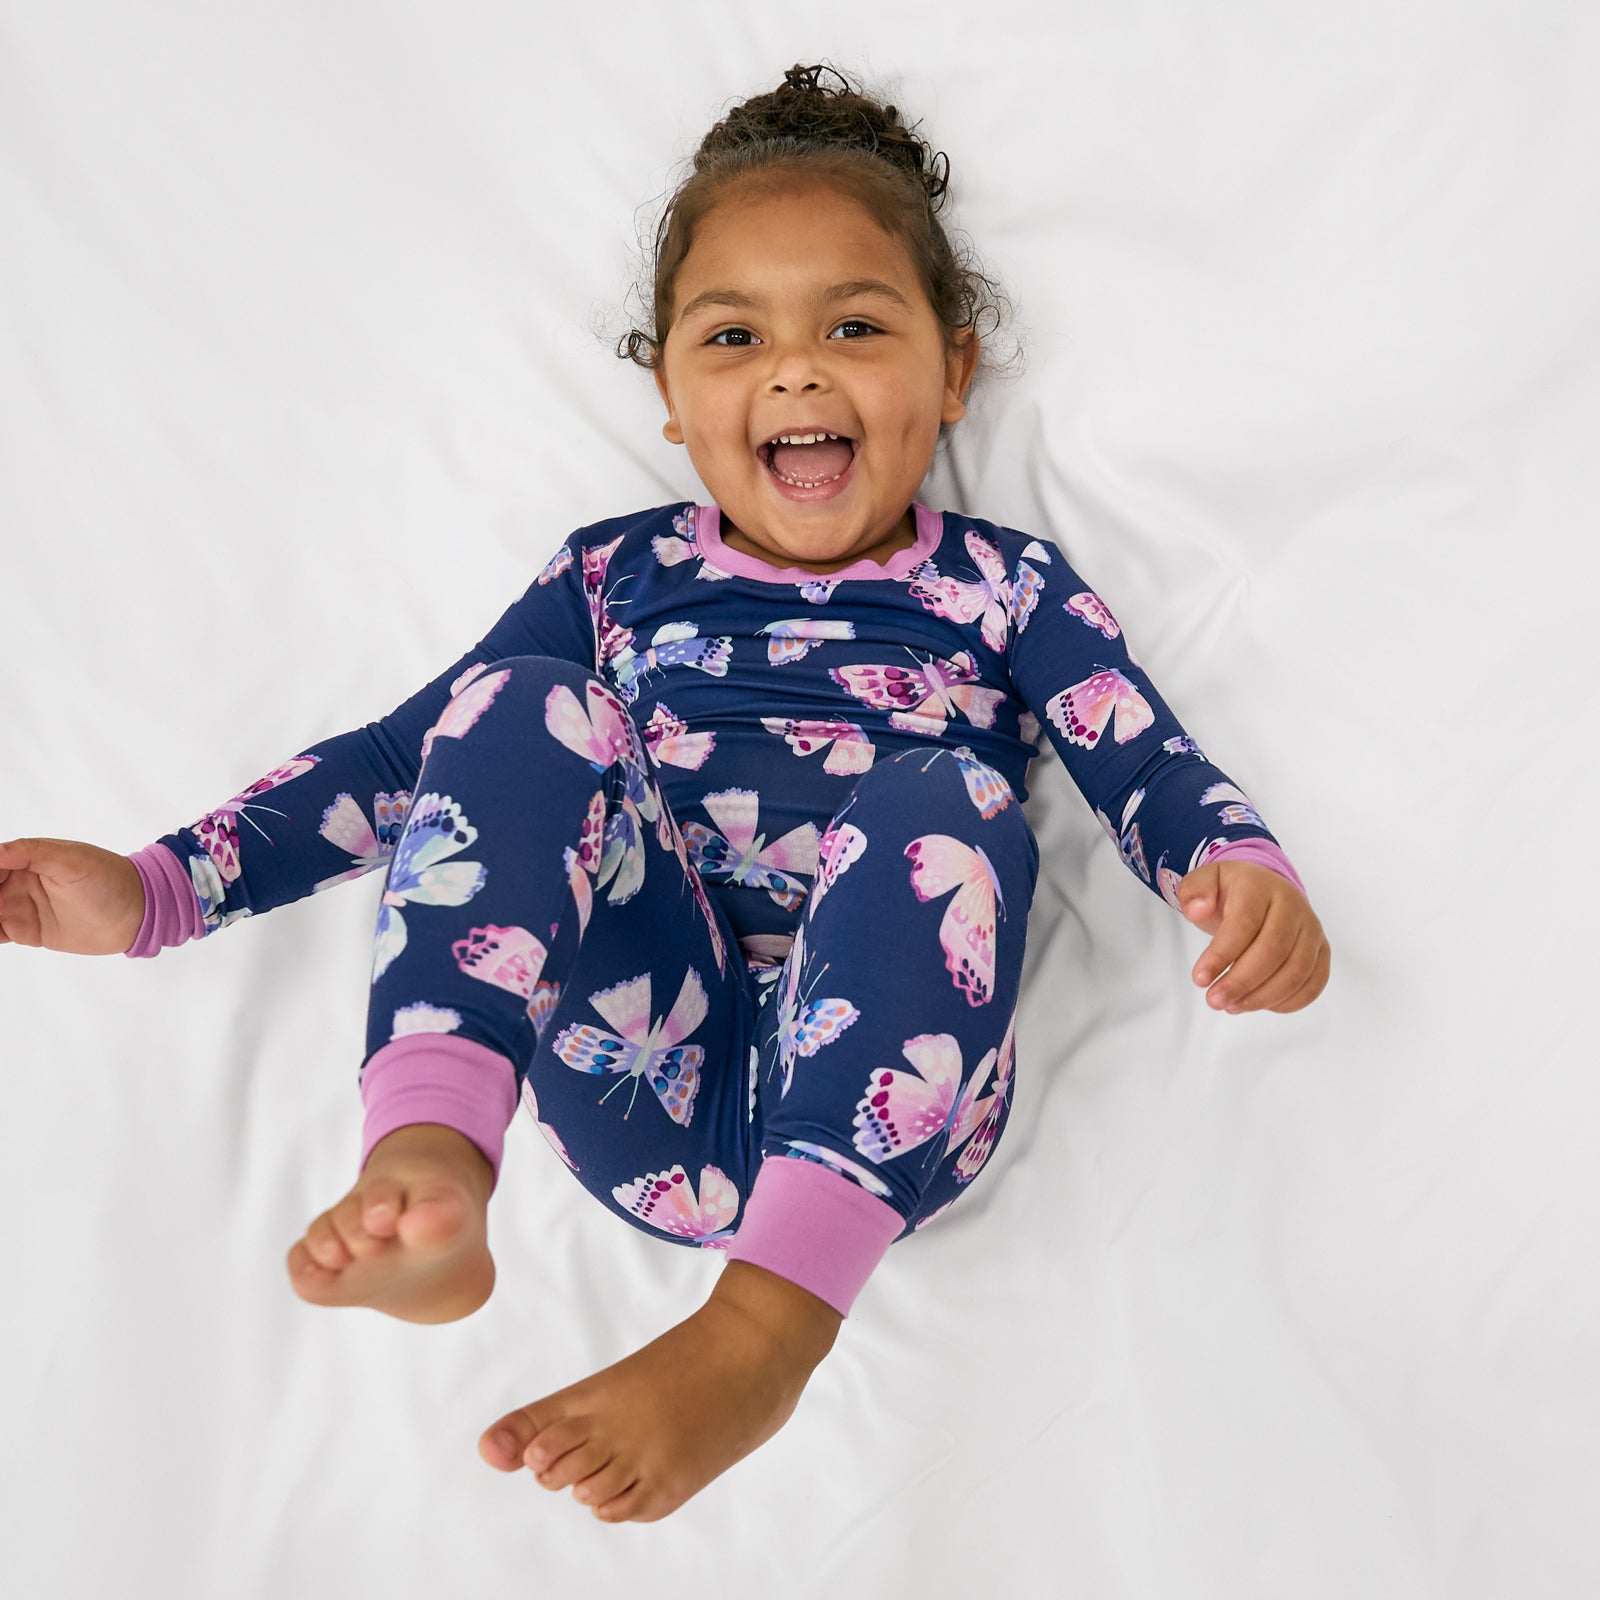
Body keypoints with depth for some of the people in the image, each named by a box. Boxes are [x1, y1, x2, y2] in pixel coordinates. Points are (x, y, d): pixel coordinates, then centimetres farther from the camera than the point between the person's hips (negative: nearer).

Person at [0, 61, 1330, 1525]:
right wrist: (158, 888, 9)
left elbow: (1153, 770, 7)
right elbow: (396, 755, 18)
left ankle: (766, 1326, -39)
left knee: (947, 801, -29)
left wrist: (1247, 877, -17)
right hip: (651, 1095, 2)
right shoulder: (620, 575, 19)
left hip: (881, 1119, -1)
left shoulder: (1004, 587, 16)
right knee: (522, 703, -17)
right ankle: (429, 1171, -37)